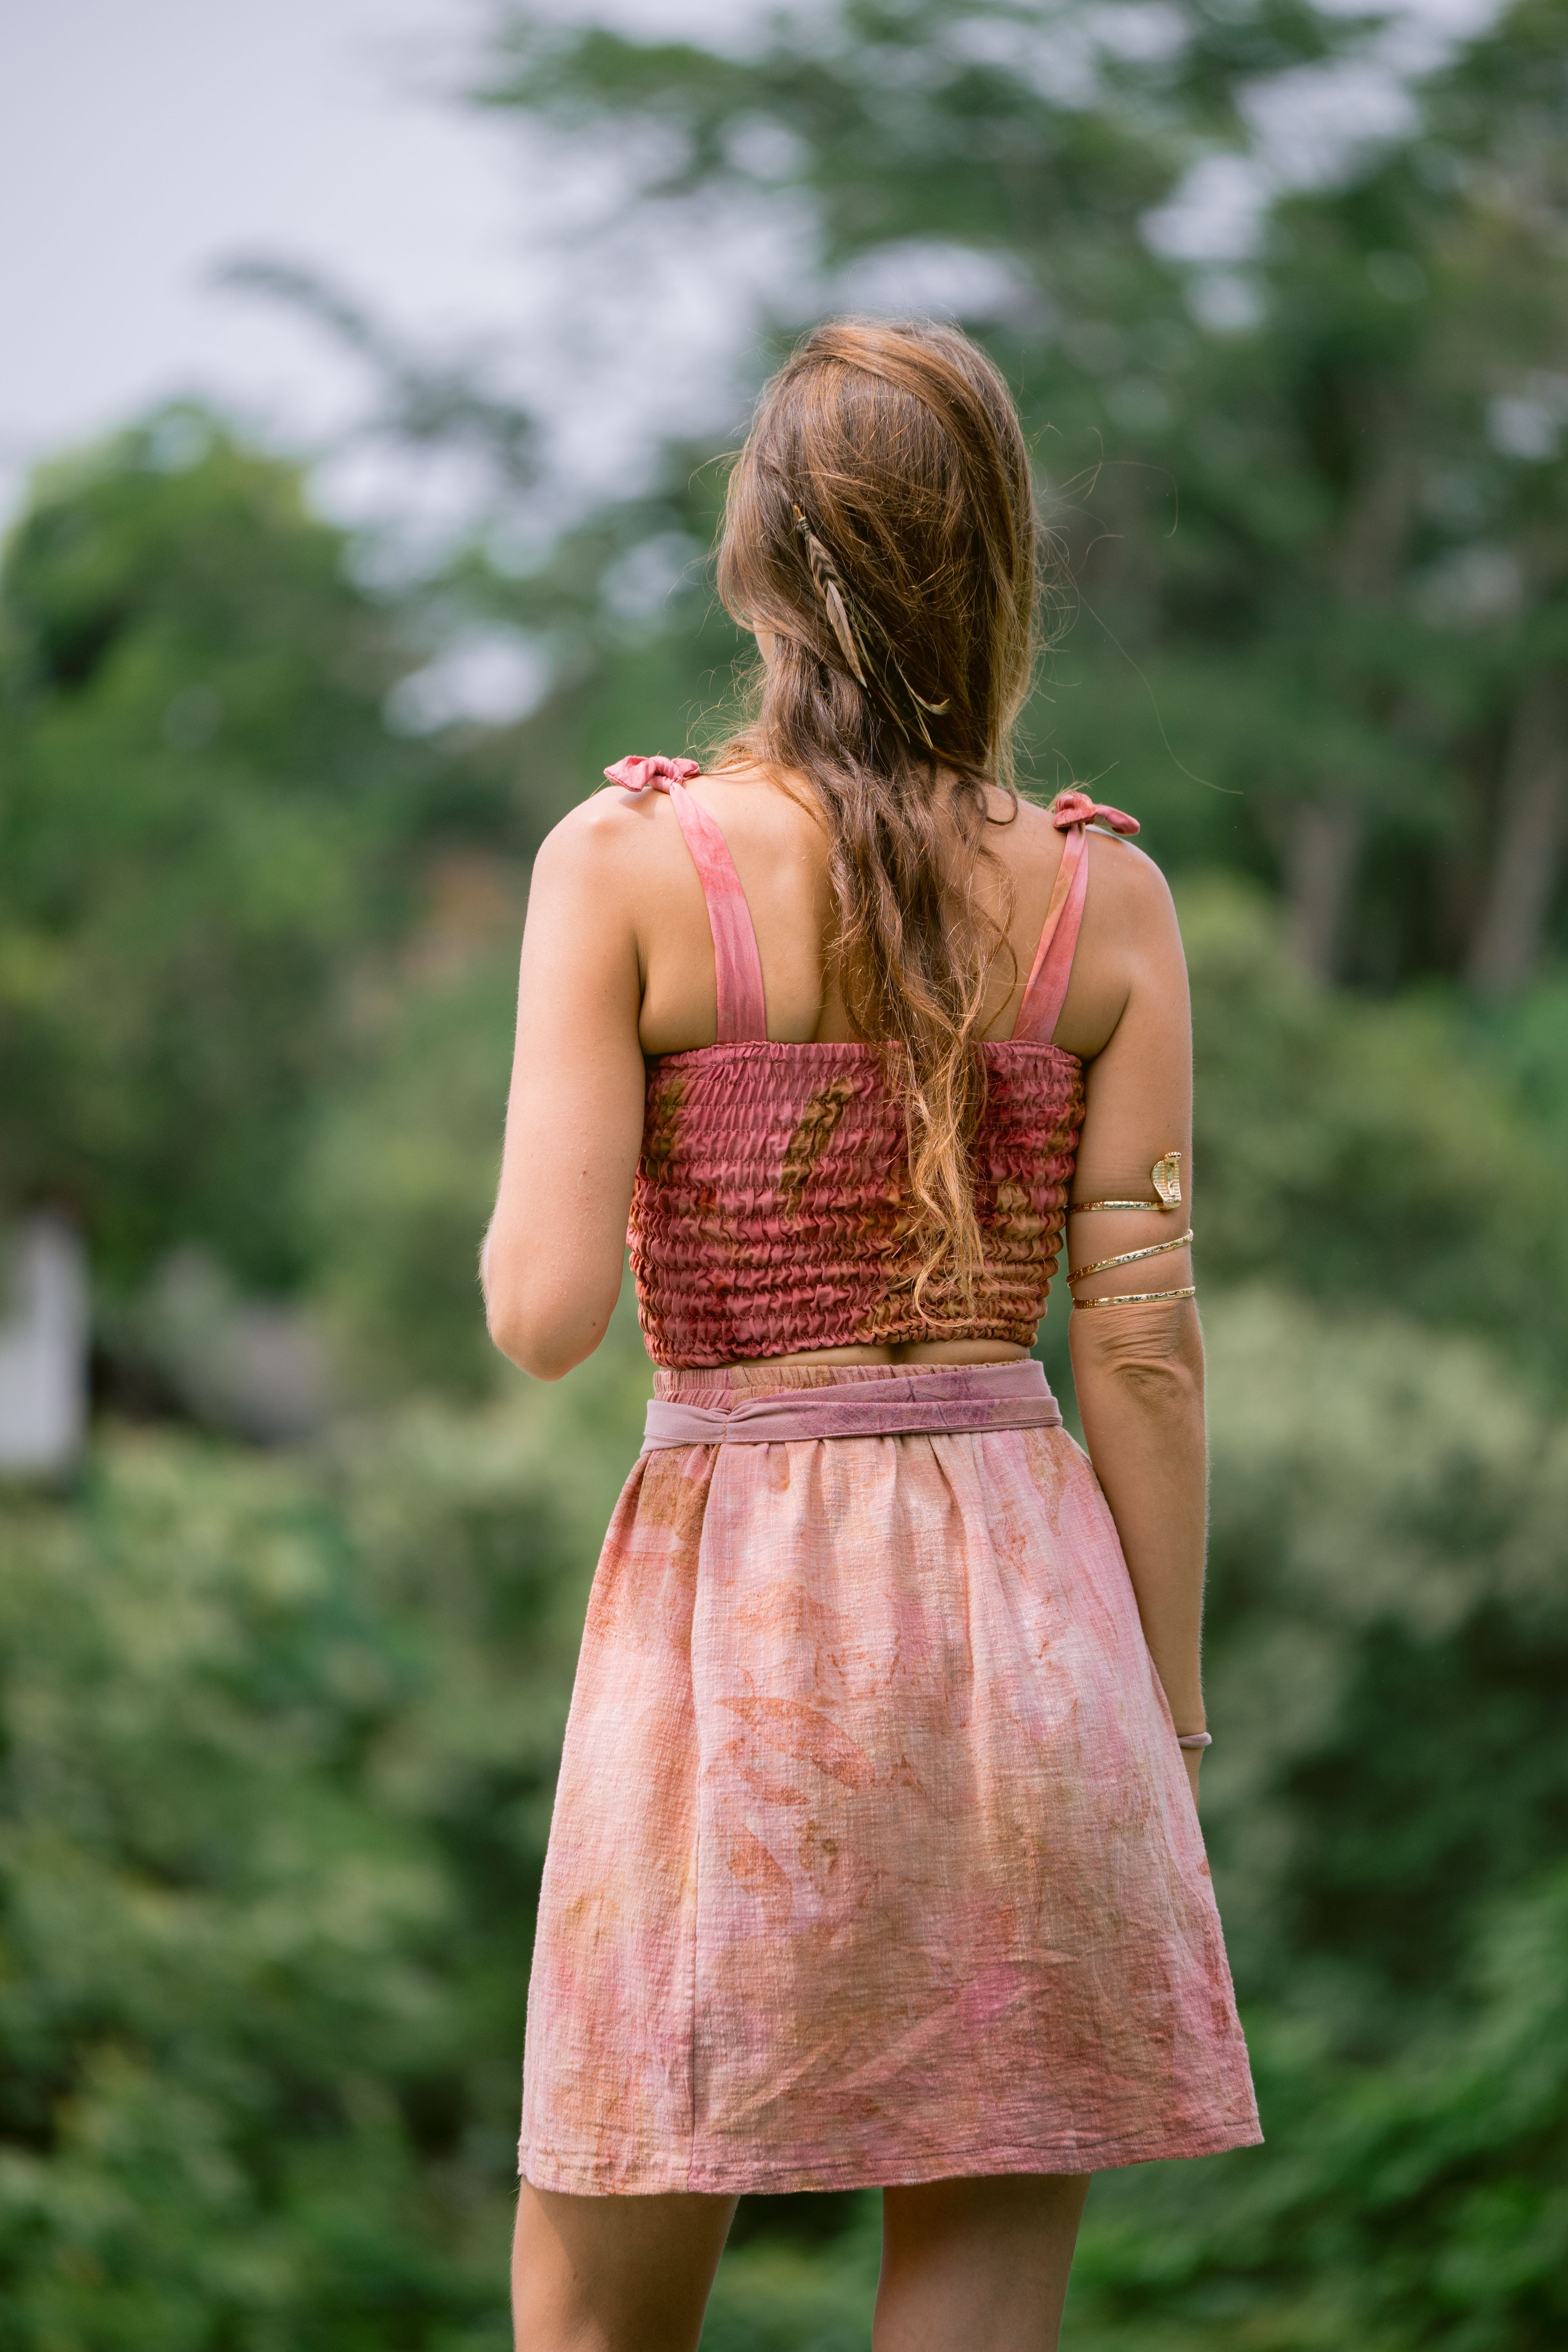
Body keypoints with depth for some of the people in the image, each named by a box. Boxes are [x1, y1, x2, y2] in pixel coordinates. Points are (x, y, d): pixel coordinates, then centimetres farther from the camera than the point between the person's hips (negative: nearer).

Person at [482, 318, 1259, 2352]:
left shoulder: (626, 864, -6)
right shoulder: (1104, 900, 1)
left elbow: (547, 1313, -11)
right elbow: (1144, 1344, 1)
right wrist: (1169, 1727, 9)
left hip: (736, 1618, -2)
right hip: (1024, 1603, 2)